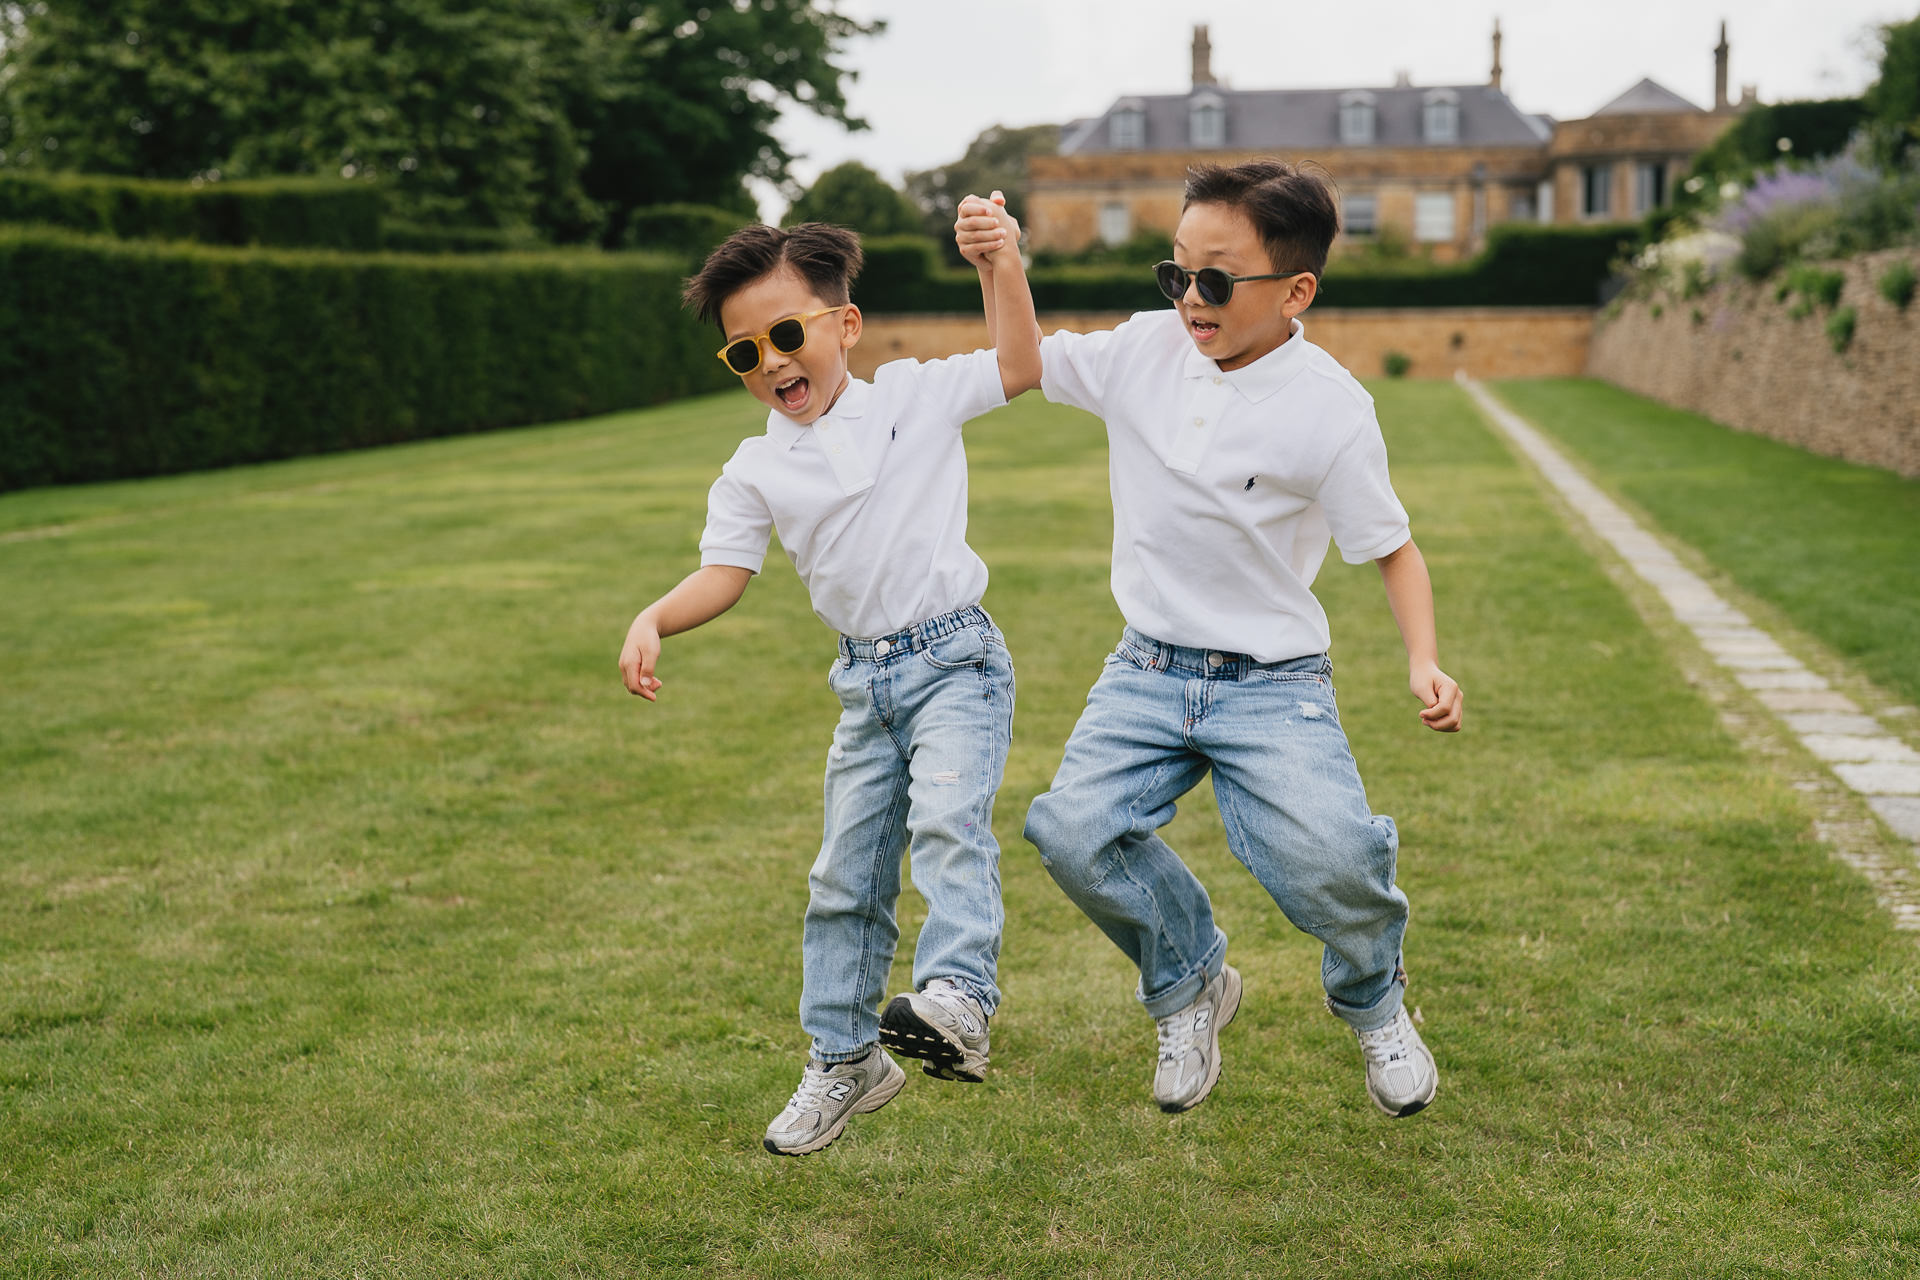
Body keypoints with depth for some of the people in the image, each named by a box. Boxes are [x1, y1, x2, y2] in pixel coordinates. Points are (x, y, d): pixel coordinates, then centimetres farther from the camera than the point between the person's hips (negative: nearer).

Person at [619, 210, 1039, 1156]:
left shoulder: (917, 396, -1)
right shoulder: (754, 472, 4)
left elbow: (1020, 364, -2)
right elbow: (723, 574, -2)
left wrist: (1001, 260, -11)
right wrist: (653, 620, -20)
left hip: (955, 658, -4)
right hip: (865, 680, 4)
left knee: (948, 818, -30)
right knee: (846, 873, 11)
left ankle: (957, 998, -36)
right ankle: (844, 1060, 26)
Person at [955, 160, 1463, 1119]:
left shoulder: (1329, 410, -12)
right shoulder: (1147, 348, 0)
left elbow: (1391, 549, -3)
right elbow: (1025, 369, 16)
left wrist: (1425, 662, -18)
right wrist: (998, 271, 0)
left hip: (1272, 684, -4)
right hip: (1148, 671, 4)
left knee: (1328, 864, -24)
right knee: (1074, 833, -18)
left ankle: (1374, 1003, 14)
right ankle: (1190, 986, 14)